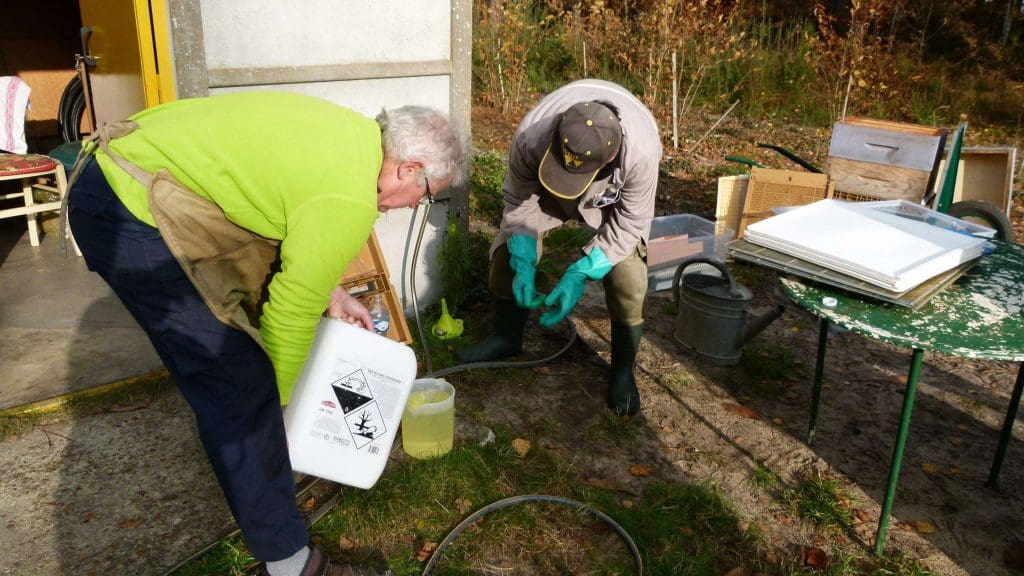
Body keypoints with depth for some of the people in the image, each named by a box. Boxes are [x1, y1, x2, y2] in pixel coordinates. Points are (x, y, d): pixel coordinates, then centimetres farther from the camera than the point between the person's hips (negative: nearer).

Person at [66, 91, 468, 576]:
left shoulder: (353, 132, 7)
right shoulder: (351, 200, -20)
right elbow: (292, 312, -11)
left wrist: (330, 290, 18)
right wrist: (280, 396, 5)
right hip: (133, 218, -10)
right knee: (240, 388, -7)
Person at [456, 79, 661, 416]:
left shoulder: (642, 151, -44)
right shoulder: (531, 136, -40)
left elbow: (628, 224, -28)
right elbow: (519, 201, -20)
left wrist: (580, 275, -36)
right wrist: (523, 264, -30)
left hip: (616, 194, -2)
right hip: (541, 186, 2)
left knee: (627, 276, -17)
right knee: (509, 252, -3)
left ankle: (623, 370, 5)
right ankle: (506, 337, 22)